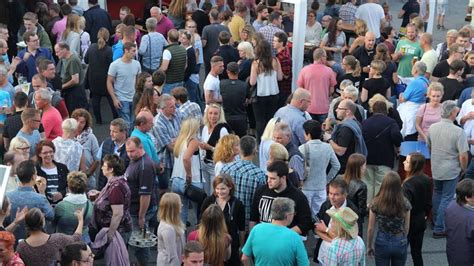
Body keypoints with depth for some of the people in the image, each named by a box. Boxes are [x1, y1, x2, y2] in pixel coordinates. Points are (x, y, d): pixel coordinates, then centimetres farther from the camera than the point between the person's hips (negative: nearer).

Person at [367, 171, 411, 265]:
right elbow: (406, 227, 1)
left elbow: (371, 228, -7)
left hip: (382, 242, -1)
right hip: (400, 243, 1)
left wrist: (369, 246, 8)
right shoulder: (405, 203, -11)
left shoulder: (376, 203, -14)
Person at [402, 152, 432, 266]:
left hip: (409, 222, -7)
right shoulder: (427, 180, -2)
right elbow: (429, 202, 8)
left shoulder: (409, 183, -25)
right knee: (417, 252, 17)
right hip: (421, 221, 7)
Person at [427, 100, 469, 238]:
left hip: (435, 169, 5)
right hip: (451, 171, -5)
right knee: (446, 199, 5)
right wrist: (463, 169, -3)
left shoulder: (432, 128, -6)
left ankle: (436, 222, 36)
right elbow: (463, 156, -21)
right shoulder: (458, 132, -22)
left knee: (437, 194, 23)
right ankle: (439, 229, 8)